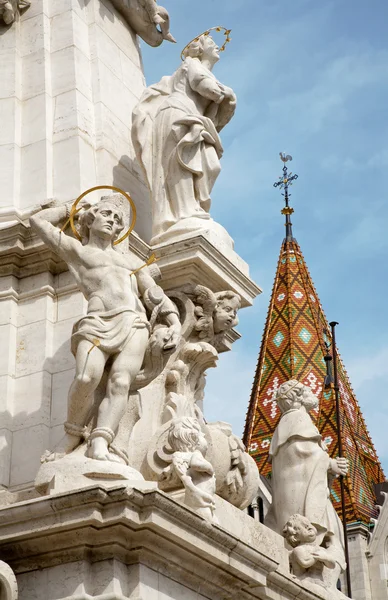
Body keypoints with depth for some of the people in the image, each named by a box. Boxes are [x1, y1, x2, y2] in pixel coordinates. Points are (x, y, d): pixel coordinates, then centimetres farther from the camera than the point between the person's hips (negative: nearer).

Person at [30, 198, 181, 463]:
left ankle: (100, 444, -40)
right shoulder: (77, 250, 26)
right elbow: (39, 221, 26)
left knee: (120, 382, -25)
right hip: (97, 324, -2)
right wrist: (69, 209, 39)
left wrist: (175, 323, 6)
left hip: (134, 323, 2)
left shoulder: (132, 260, 34)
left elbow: (156, 294, 24)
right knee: (87, 378, -30)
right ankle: (73, 434, -10)